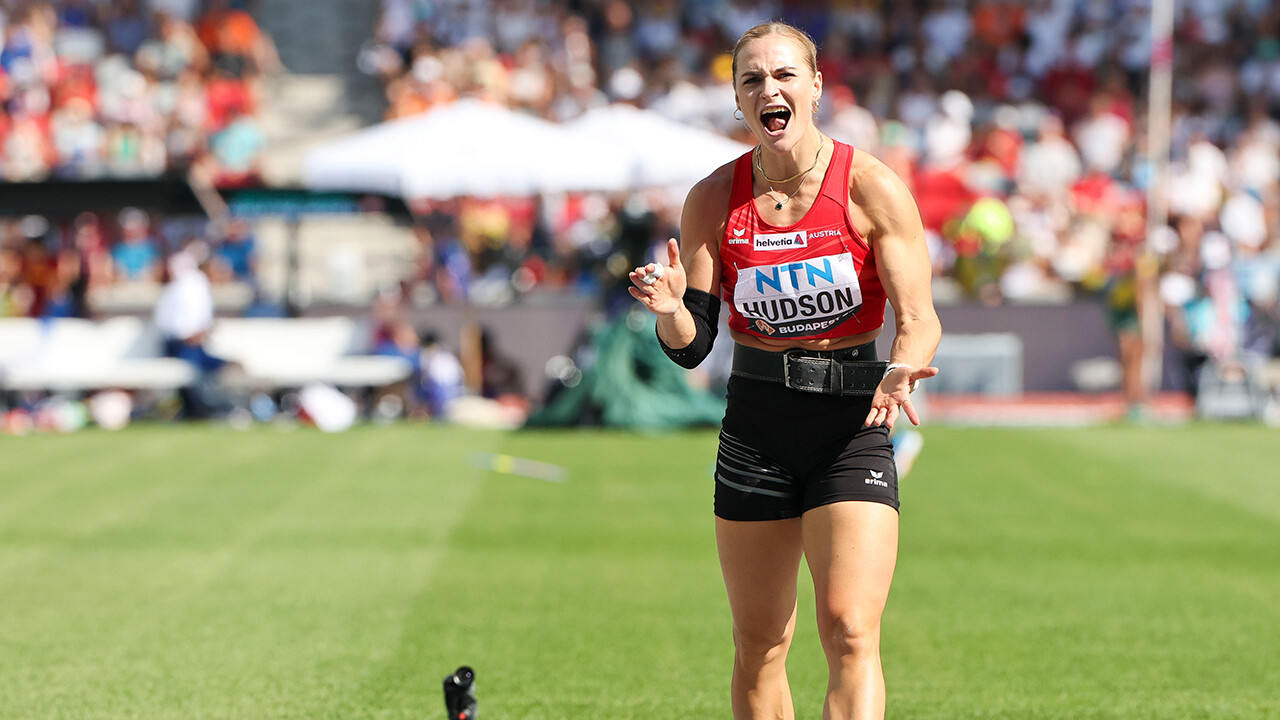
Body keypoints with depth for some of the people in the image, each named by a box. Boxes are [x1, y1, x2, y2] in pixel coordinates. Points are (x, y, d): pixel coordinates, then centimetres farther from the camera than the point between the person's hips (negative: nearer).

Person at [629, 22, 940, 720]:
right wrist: (671, 310, -22)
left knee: (850, 634, -16)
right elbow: (691, 346, 1)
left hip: (852, 423, -3)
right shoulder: (715, 199, 0)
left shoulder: (872, 187, -8)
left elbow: (918, 318, -7)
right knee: (757, 651, 7)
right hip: (755, 424, 3)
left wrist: (900, 372, -29)